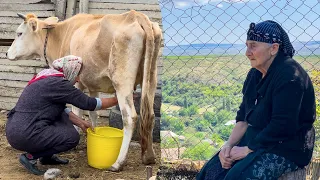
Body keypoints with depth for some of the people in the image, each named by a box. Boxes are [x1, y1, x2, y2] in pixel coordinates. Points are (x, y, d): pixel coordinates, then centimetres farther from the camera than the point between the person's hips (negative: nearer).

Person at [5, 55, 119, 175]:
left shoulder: (48, 79, 14)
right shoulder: (57, 83, -15)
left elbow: (61, 109, 21)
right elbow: (89, 103, -12)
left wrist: (80, 123, 16)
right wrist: (116, 100, -1)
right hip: (23, 136, -10)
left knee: (63, 117, 19)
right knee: (72, 137, -5)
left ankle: (47, 156, 22)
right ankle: (30, 157, -1)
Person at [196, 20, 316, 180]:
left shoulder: (290, 76, -18)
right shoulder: (255, 74, 9)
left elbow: (281, 127, -24)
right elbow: (243, 116, 10)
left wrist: (247, 150, -17)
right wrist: (229, 145, -5)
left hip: (287, 148, -7)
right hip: (256, 139, 8)